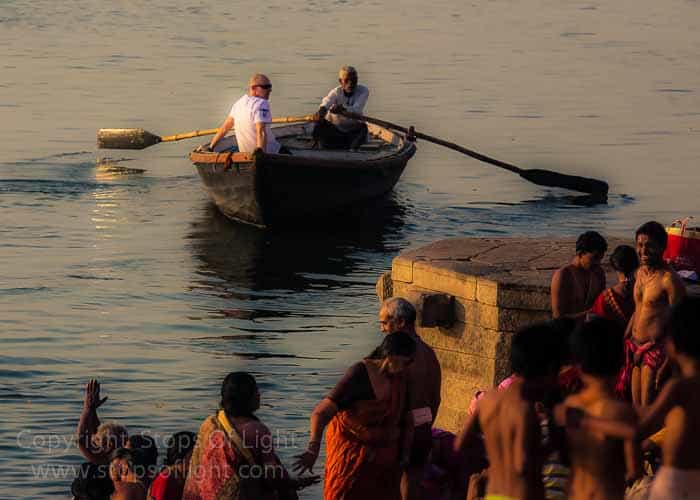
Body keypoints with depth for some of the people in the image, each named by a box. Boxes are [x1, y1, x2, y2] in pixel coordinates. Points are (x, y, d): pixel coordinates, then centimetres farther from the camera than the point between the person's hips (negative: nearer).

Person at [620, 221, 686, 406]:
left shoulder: (669, 280, -17)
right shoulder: (641, 272, 9)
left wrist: (667, 364, -20)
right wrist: (623, 341, 21)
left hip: (655, 351, -8)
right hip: (634, 349, 8)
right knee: (636, 407, 13)